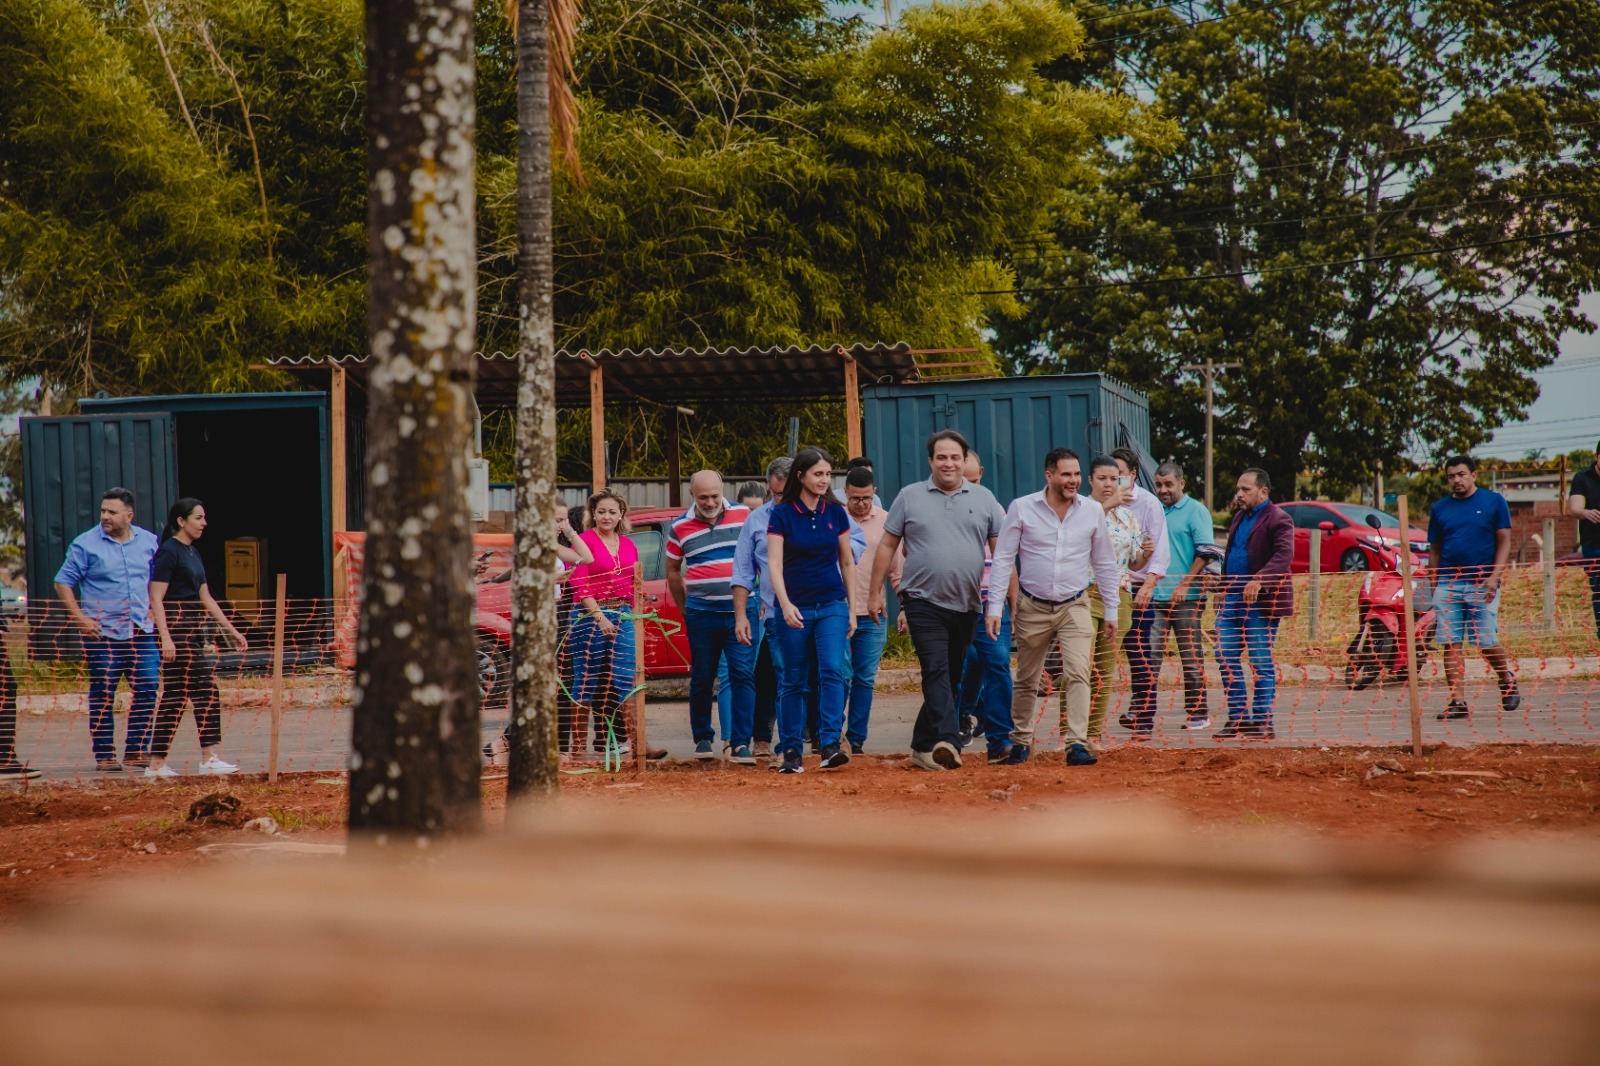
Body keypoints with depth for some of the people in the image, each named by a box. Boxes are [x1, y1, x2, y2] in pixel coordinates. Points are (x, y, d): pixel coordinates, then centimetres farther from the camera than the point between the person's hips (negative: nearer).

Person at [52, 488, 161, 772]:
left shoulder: (148, 541, 8)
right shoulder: (85, 545, -5)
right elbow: (63, 583, -2)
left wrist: (154, 609, 10)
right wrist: (80, 618, -11)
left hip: (141, 631, 4)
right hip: (103, 633, -4)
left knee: (148, 689, 1)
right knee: (103, 695, 0)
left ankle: (137, 750, 11)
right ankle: (105, 755, 7)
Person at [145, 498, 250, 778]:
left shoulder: (193, 553, 17)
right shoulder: (168, 552, -10)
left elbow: (206, 598, 22)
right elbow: (156, 599, -16)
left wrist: (231, 630, 21)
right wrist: (166, 638, -24)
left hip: (194, 629, 9)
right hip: (177, 630, -9)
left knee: (174, 698, 7)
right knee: (205, 691, -9)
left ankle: (156, 764, 8)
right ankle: (209, 758, -6)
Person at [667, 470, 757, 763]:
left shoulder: (744, 515, 4)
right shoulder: (679, 527, 3)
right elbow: (673, 571, 15)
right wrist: (685, 609, 13)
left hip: (740, 610, -1)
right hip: (702, 615, 1)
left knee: (743, 676, -7)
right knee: (701, 679, 7)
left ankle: (740, 744, -7)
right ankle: (703, 738, 23)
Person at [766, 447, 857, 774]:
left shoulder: (835, 512, 6)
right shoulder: (782, 514, -4)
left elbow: (847, 563, 13)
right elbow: (775, 564, -9)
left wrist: (851, 609, 10)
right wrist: (785, 604, -23)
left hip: (832, 606, 2)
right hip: (794, 609, -2)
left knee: (832, 671, -15)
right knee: (793, 681, 4)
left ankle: (831, 746, -19)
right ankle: (791, 751, 10)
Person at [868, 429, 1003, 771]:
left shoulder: (984, 499, 8)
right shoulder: (910, 497, 4)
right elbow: (887, 546, 7)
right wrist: (875, 593, 3)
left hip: (966, 605, 3)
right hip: (924, 601, -3)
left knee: (952, 678, 9)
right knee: (936, 670, -18)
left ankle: (924, 746, 19)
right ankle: (947, 740, -29)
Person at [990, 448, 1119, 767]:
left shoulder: (1092, 511, 0)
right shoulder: (1021, 508, -5)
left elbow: (1104, 563, 10)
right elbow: (1003, 559, -2)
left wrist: (1111, 609, 10)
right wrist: (995, 607, -7)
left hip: (1074, 607, 0)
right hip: (1032, 607, 0)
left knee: (1078, 673, -16)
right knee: (1026, 681, 10)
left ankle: (1077, 745, -19)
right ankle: (1021, 742, 26)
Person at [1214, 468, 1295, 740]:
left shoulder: (1278, 519, -9)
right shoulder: (1239, 518, 19)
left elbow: (1284, 555, -22)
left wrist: (1259, 580, -34)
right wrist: (1224, 590, 16)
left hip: (1260, 602, -8)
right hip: (1233, 599, 8)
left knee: (1261, 662, -3)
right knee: (1226, 657, 5)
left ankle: (1263, 721, 2)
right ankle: (1238, 717, 11)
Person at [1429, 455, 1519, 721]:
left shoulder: (1493, 502, 5)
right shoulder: (1440, 509, 13)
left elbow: (1504, 542, 2)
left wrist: (1494, 577, -10)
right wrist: (1435, 585, 7)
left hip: (1481, 585, -3)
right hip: (1447, 585, 3)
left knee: (1487, 643, -2)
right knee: (1450, 645, -4)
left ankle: (1507, 679, 26)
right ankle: (1458, 701, -2)